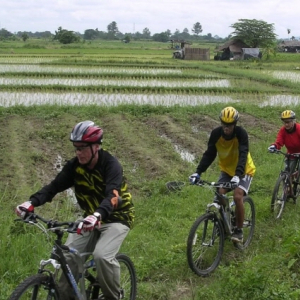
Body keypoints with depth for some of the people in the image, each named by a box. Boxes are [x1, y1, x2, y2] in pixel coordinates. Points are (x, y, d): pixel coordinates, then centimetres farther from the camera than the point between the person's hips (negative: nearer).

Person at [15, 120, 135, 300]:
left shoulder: (111, 165, -23)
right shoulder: (75, 165, -7)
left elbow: (111, 196, -38)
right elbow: (55, 186, -15)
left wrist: (97, 215, -58)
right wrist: (32, 202, -33)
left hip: (117, 218, -5)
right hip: (91, 219, 5)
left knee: (102, 255, -27)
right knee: (68, 255, -13)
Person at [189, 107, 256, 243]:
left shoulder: (241, 133, -27)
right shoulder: (216, 133, -18)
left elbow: (243, 155, -36)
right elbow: (209, 154, -15)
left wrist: (237, 175, -51)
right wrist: (198, 172, -28)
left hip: (243, 170, -3)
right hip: (227, 169, 4)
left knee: (237, 196, -23)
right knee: (219, 195, -16)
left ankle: (239, 230, -6)